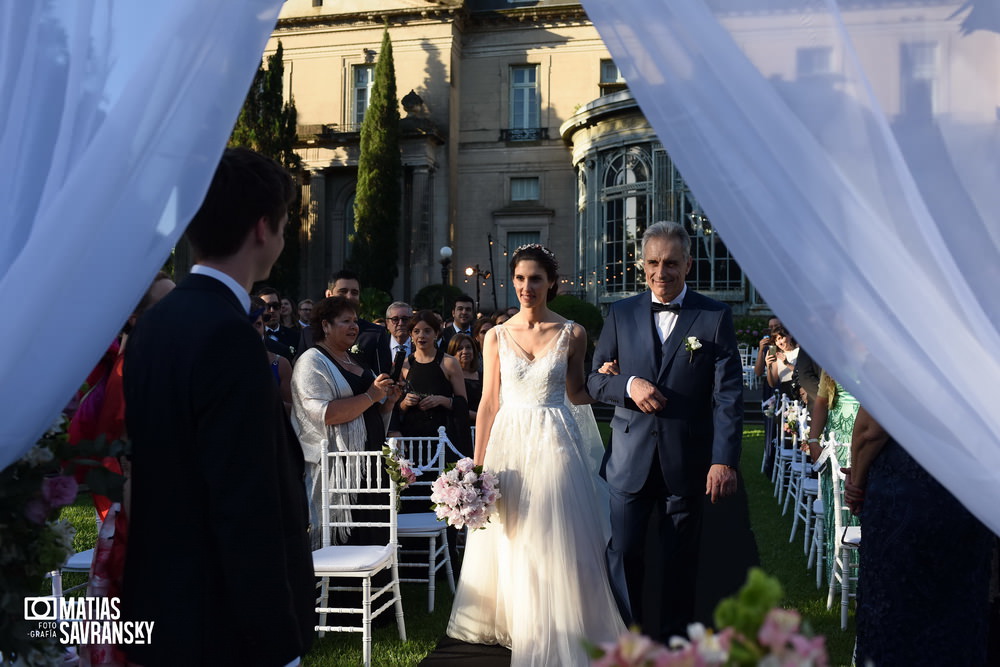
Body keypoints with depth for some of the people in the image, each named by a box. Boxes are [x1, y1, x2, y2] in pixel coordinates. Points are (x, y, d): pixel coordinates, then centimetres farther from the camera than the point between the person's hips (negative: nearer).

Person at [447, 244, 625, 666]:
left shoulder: (572, 334, 1)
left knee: (556, 544, 1)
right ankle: (517, 625, 28)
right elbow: (489, 403, 4)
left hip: (556, 445, -1)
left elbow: (577, 394, 9)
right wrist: (477, 467, 1)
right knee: (510, 545, 9)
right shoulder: (497, 336, 4)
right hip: (509, 444, 2)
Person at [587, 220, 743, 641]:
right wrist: (629, 385, -13)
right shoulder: (621, 314, 6)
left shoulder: (715, 317, -2)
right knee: (623, 552, 4)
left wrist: (725, 460, -16)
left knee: (681, 558, 10)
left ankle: (674, 638, 27)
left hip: (687, 460, -1)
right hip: (631, 458, 2)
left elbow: (728, 395, -7)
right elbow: (595, 378, 8)